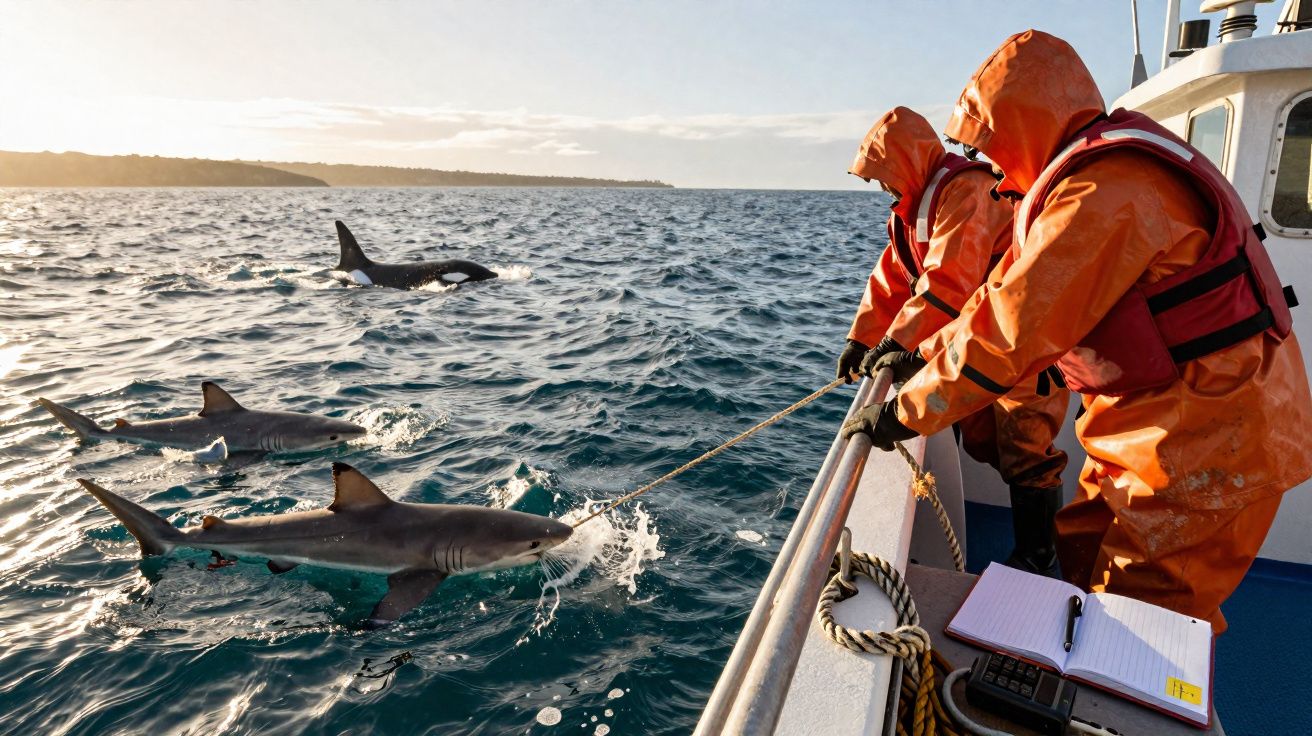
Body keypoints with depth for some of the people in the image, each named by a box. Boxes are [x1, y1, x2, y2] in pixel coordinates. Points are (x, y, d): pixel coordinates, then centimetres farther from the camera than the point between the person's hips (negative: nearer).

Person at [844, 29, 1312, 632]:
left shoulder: (1109, 189, -25)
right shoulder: (1103, 169, 10)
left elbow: (1014, 325, -29)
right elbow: (1013, 289, 14)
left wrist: (907, 412, -21)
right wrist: (923, 355, 12)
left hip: (1207, 442, -10)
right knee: (1084, 562, 18)